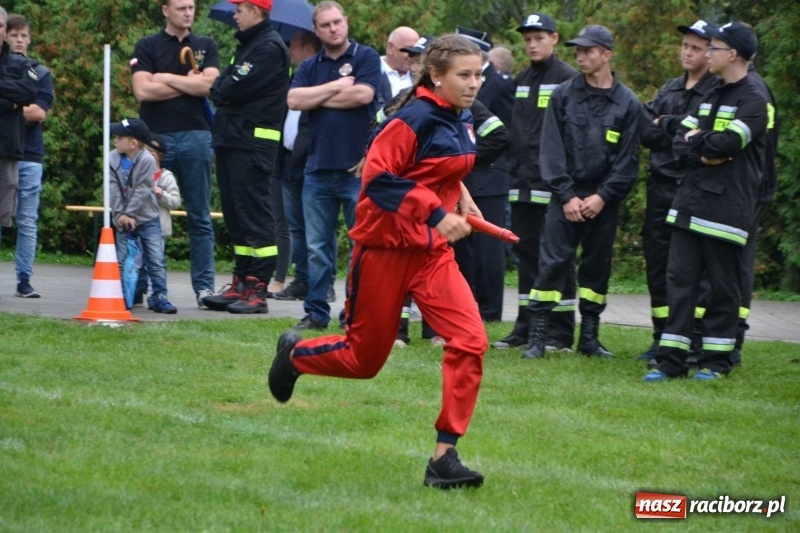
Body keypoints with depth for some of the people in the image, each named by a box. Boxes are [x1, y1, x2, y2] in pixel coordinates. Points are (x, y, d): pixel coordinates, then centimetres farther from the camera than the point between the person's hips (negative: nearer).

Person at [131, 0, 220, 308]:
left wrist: (166, 78, -3)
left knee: (200, 217, 2)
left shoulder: (206, 47, 13)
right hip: (156, 136, -1)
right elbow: (142, 90, -6)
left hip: (195, 136, 1)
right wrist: (188, 83, -3)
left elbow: (209, 84, -3)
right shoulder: (147, 47, 8)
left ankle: (204, 285, 2)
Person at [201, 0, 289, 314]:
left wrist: (216, 88, 0)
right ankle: (241, 284, 15)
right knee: (236, 215, 11)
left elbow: (234, 89, -17)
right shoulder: (247, 44, 22)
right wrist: (222, 89, 0)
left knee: (254, 216, -9)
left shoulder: (269, 48, -11)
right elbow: (228, 86, 20)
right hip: (233, 141, 10)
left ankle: (257, 291, -10)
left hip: (253, 143, -10)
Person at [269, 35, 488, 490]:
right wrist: (437, 213, -29)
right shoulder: (415, 120, -19)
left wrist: (459, 194, 9)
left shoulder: (462, 122, 5)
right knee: (364, 358, 9)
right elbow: (377, 179, -24)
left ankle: (444, 457, -8)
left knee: (470, 341, -14)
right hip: (386, 247, -6)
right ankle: (295, 354, 43)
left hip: (432, 252, 6)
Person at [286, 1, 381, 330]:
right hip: (318, 167, 4)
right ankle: (316, 313, 12)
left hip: (357, 167, -4)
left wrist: (318, 97, -3)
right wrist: (336, 87, -9)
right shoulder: (310, 67, 13)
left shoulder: (366, 58, 1)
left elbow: (363, 94, -14)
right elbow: (294, 99, -2)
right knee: (317, 247, 7)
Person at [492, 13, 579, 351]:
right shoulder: (521, 81, 17)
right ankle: (525, 327, 13)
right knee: (526, 252, 9)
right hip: (523, 183, 7)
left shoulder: (568, 79, -5)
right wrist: (514, 165, 13)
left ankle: (560, 332, -2)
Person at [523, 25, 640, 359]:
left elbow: (628, 160, 0)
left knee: (597, 267, 7)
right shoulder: (564, 96, 2)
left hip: (604, 201, 1)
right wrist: (567, 196, -9)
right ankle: (536, 337, -6)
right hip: (566, 196, -1)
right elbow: (551, 150, -1)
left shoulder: (627, 103, 2)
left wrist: (602, 197, -10)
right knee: (552, 264, -7)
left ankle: (589, 337, 16)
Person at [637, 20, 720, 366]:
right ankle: (662, 338, 18)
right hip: (661, 185, 6)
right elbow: (647, 134, 6)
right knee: (657, 262, 9)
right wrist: (680, 131, -11)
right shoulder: (670, 90, 15)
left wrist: (666, 124, -7)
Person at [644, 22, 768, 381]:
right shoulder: (709, 98, 18)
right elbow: (680, 144, 11)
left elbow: (728, 142, -21)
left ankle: (717, 360, 9)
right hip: (690, 202, 8)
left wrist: (696, 140, -4)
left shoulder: (753, 100, -8)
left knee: (723, 285, 1)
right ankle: (671, 359, 3)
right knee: (679, 280, 3)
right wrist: (705, 154, -9)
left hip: (727, 207, -8)